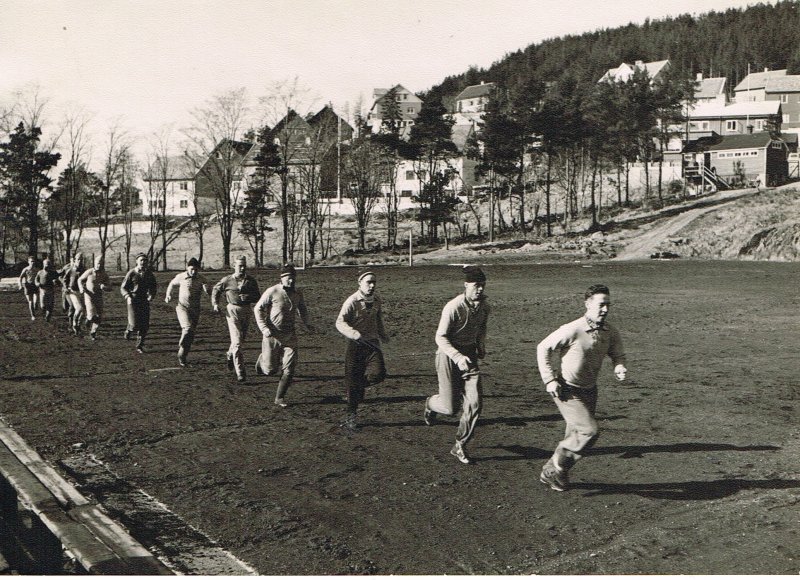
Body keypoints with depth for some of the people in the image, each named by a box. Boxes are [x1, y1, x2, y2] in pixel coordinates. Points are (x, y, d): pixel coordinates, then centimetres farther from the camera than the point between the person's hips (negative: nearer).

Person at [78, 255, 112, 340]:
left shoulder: (104, 275, -1)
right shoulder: (89, 272, -7)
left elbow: (109, 287, -3)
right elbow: (80, 280, 6)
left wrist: (104, 287, -25)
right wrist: (81, 288, -11)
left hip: (99, 297, 3)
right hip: (89, 296, -3)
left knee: (99, 318, 2)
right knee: (92, 316, -17)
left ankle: (93, 332, 23)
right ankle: (88, 318, 20)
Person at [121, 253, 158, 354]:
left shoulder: (149, 273, 3)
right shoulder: (131, 273, -7)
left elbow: (154, 285, 17)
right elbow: (123, 288, -2)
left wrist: (152, 295, -1)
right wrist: (128, 297, -19)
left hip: (144, 301, 3)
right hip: (133, 300, -3)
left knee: (144, 326, -1)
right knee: (134, 325, -12)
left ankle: (139, 346, 14)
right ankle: (129, 330, 24)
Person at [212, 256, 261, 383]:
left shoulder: (251, 281, 3)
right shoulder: (227, 280, -2)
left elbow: (258, 297, 4)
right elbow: (215, 290, 14)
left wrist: (248, 297, -16)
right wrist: (215, 304, 3)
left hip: (247, 311, 4)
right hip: (233, 311, -4)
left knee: (241, 338, 19)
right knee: (237, 341, -12)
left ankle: (230, 355, 52)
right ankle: (240, 372, -11)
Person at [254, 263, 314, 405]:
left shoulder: (298, 293, 2)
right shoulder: (272, 292, -13)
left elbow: (302, 308, 21)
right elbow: (258, 309, -7)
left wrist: (307, 324, 6)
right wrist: (264, 328, -17)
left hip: (290, 335, 4)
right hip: (272, 335, -4)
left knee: (289, 369, -2)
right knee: (270, 370, 4)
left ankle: (280, 398, 12)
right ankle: (262, 360, 39)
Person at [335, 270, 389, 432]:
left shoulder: (376, 299, 7)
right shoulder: (352, 301, -12)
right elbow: (340, 322, -20)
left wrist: (382, 334, 25)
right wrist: (355, 334, -34)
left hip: (373, 343, 4)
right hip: (355, 345, -4)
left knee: (378, 374, -18)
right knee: (353, 381, 0)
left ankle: (359, 385, 15)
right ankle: (352, 416, 16)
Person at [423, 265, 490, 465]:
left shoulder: (484, 306, -2)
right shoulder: (453, 307, -22)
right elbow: (440, 337, -19)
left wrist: (481, 345, 3)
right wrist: (458, 357, -30)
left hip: (469, 354, 5)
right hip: (448, 354, -5)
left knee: (474, 402, -6)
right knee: (450, 407, -2)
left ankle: (460, 446, 10)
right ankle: (431, 404, 36)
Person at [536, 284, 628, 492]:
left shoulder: (610, 332, -4)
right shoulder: (572, 330, -23)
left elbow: (618, 354, 12)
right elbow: (543, 348, -13)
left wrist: (620, 368, -12)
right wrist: (550, 379, -16)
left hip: (589, 390, 7)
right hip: (567, 390, -7)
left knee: (575, 435, 12)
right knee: (589, 430, -16)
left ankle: (550, 473, 29)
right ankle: (560, 463, 6)